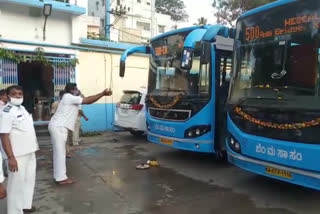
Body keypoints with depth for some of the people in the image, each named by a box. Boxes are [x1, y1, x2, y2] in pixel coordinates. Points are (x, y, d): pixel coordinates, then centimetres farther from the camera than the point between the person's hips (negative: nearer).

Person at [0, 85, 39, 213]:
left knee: (29, 179, 20)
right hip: (17, 155, -9)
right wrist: (11, 157, -26)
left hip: (29, 152, 9)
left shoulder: (22, 108, 10)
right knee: (17, 183, 2)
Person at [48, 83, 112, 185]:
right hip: (58, 127, -11)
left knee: (59, 152, 15)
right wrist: (103, 93, -13)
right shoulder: (69, 97, -13)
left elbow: (87, 100, 17)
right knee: (60, 152, -5)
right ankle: (61, 178, 2)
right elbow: (88, 101, -16)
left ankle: (58, 176, 23)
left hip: (57, 127, 11)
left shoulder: (71, 99, 18)